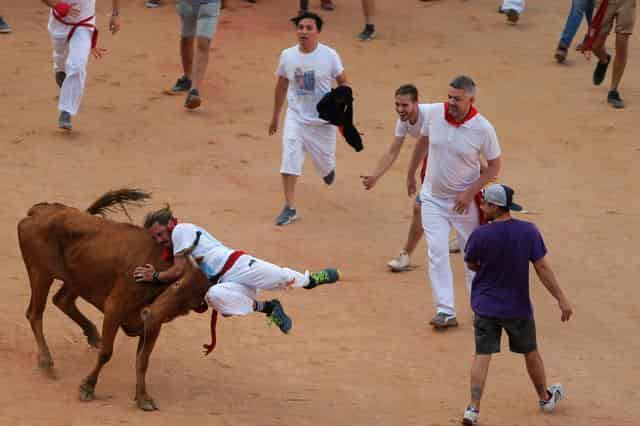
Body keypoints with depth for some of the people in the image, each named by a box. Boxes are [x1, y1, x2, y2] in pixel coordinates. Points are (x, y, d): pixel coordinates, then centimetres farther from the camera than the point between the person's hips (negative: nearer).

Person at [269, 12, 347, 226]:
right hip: (296, 117, 1)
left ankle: (328, 168, 52)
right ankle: (289, 208, -7)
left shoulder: (329, 55, -13)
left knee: (324, 162, 12)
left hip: (324, 119, -1)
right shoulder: (288, 56, -6)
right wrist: (275, 116, 14)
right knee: (289, 160, -14)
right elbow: (281, 85, 8)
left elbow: (342, 82, -1)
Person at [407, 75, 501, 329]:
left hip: (464, 200, -2)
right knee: (437, 252, -10)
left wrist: (471, 192, -19)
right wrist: (411, 175, 18)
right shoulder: (433, 113, -11)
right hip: (433, 197, 2)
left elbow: (494, 166, -8)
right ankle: (445, 312, -11)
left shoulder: (483, 129, -19)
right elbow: (423, 142, 9)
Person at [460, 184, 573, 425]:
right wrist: (561, 299, -6)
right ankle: (545, 397, 39)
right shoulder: (528, 231, -12)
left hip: (486, 306, -2)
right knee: (530, 352, 20)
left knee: (482, 355, 2)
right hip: (518, 308, 2)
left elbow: (471, 264, 0)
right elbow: (543, 268, -11)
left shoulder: (480, 235, -17)